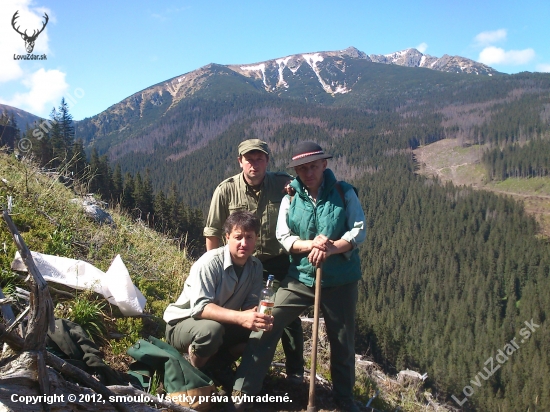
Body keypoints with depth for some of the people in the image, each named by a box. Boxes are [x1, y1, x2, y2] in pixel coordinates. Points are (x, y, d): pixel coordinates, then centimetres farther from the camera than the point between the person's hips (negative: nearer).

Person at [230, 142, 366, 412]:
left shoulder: (344, 193, -3)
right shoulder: (290, 198, -1)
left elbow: (359, 231, -8)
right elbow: (283, 237, -4)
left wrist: (330, 248, -23)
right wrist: (310, 244, -23)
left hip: (340, 280, 0)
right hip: (300, 277, 1)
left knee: (343, 342, 13)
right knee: (265, 326, -9)